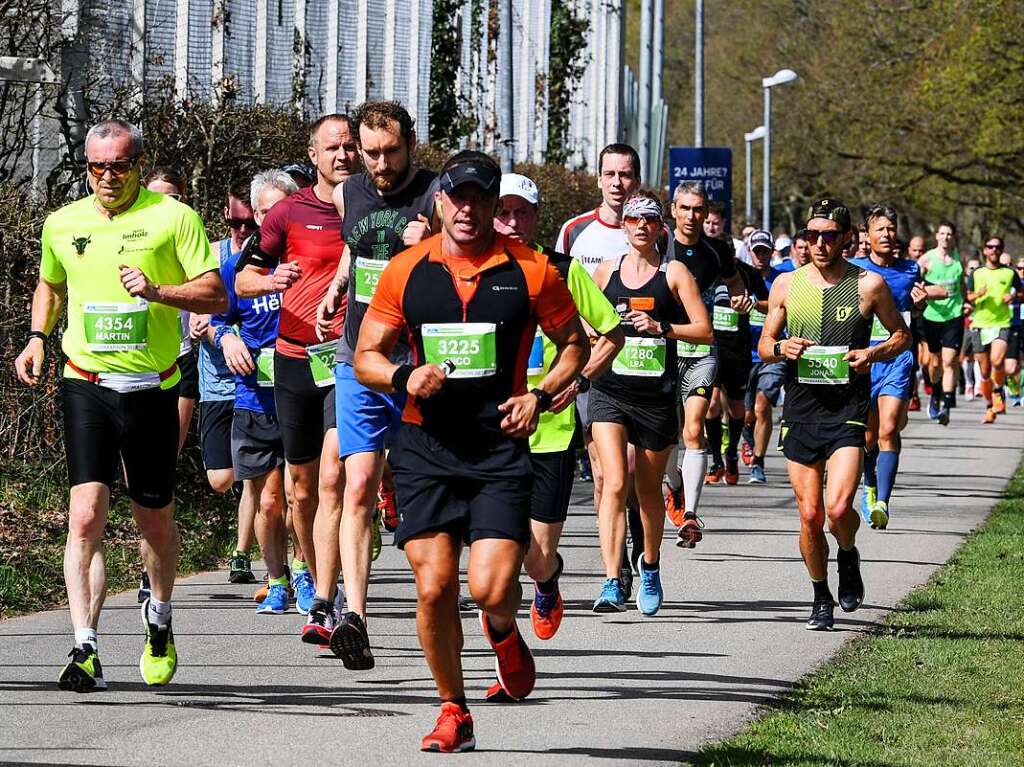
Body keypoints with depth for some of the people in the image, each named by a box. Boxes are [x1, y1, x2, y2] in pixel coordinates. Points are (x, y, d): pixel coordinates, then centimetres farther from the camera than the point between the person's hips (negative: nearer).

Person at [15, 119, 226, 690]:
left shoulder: (173, 218, -3)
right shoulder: (62, 224, 9)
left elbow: (216, 296, -6)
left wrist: (157, 291, -21)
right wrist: (38, 338, 13)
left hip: (152, 387, -1)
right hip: (86, 385, 1)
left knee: (156, 519, 11)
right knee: (86, 516, -14)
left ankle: (160, 621, 39)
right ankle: (85, 650, -19)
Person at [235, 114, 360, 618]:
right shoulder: (288, 213, 3)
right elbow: (242, 281, 8)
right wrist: (271, 280, -15)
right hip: (294, 362, 2)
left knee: (332, 476, -17)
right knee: (302, 483, 13)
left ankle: (324, 598, -19)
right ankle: (307, 572, 35)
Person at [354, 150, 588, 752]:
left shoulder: (531, 271, 0)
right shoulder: (406, 271, 3)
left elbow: (575, 343, 12)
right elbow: (366, 356, 9)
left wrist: (542, 395, -5)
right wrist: (405, 377, -12)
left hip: (500, 448, -1)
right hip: (427, 447, 1)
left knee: (491, 588, -13)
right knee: (434, 586, -4)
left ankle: (503, 632, 25)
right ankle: (453, 711, 14)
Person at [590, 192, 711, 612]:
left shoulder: (674, 273, 2)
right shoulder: (606, 271, 9)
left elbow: (704, 330, -2)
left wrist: (660, 327, -15)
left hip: (656, 393, 0)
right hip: (610, 389, 0)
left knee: (649, 490, 12)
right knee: (615, 484, -16)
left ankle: (650, 566, 37)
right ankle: (612, 583, -21)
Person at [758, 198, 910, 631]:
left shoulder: (869, 285, 0)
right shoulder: (787, 284, 7)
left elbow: (902, 335, 11)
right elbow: (764, 345, 14)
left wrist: (873, 354, -8)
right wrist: (781, 348, -9)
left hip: (848, 410, -2)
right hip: (800, 409, 3)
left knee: (838, 508, -18)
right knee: (810, 515, 2)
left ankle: (848, 557, 14)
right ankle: (821, 598, 21)